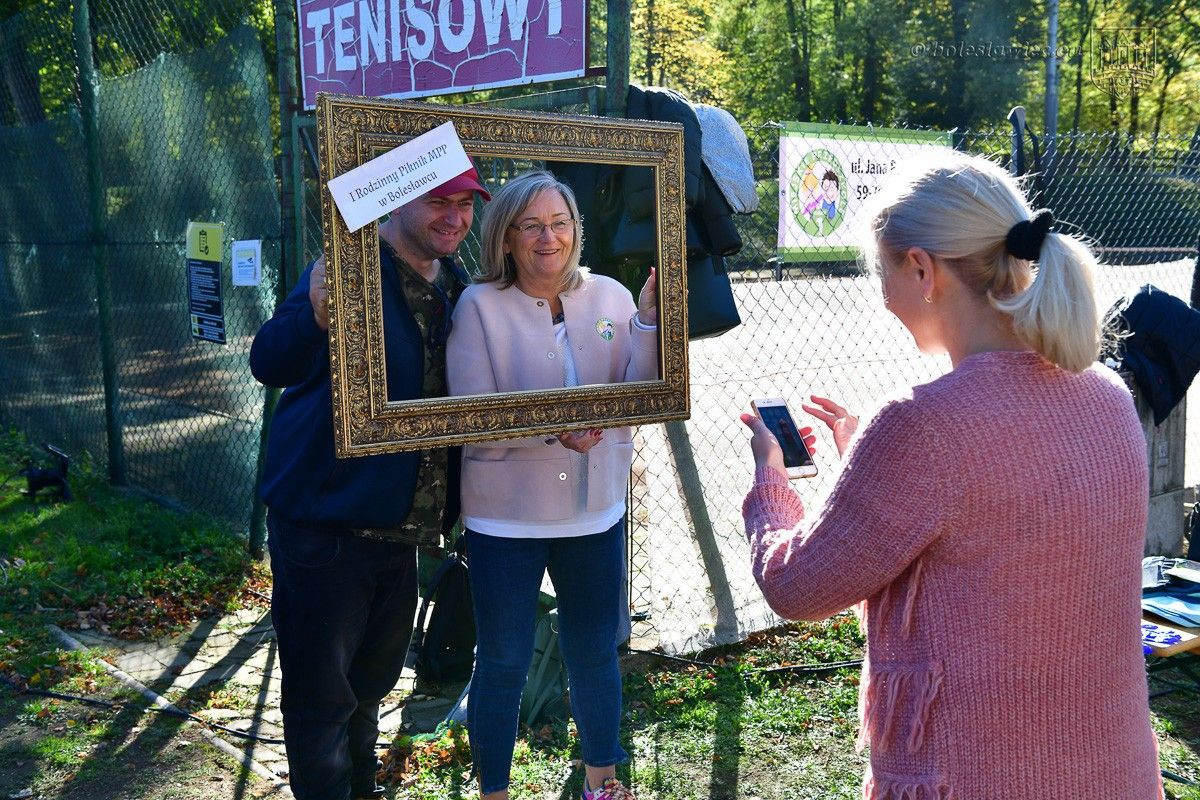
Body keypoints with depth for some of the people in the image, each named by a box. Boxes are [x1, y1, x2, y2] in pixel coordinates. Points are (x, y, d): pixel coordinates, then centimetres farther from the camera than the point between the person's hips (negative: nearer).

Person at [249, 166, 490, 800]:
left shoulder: (455, 288, 7)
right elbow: (269, 364, -28)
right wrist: (317, 313, -48)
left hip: (400, 530, 8)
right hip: (324, 525, -7)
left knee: (370, 686, 24)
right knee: (322, 700, 3)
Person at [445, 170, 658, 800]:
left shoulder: (608, 296, -2)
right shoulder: (480, 306, -11)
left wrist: (648, 320, -18)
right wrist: (553, 428, -29)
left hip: (595, 511, 3)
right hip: (505, 516, -3)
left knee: (595, 653, 18)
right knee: (503, 663, 10)